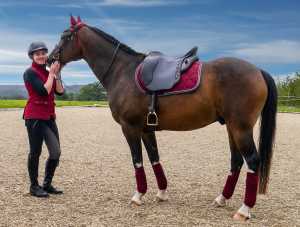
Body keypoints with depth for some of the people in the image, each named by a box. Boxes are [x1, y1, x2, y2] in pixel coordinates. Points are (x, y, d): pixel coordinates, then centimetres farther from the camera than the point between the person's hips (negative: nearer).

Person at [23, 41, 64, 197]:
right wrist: (52, 74, -10)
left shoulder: (48, 73, 14)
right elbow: (44, 91, -18)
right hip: (35, 116, -7)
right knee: (35, 152, 0)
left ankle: (47, 184, 21)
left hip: (49, 117, 7)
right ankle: (34, 186, 13)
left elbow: (60, 92, 5)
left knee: (56, 152, 7)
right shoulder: (30, 73, -7)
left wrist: (56, 74, -4)